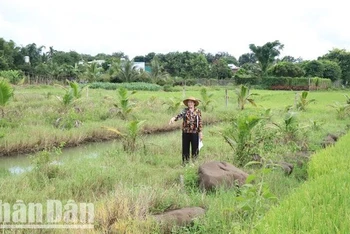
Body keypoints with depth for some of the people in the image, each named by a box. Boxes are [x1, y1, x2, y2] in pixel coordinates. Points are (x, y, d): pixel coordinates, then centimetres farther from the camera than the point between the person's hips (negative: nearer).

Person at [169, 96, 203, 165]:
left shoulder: (198, 111, 0)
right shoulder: (185, 110, 1)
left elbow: (200, 122, 1)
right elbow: (179, 115, -18)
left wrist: (200, 132, -3)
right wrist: (173, 118, -39)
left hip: (194, 132, -1)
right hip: (185, 132, 1)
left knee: (195, 147, 4)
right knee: (185, 148, 7)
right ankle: (185, 162, 18)